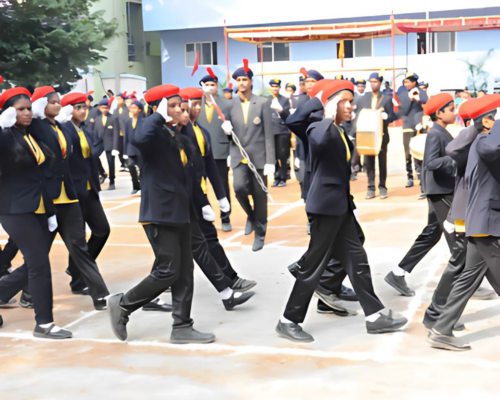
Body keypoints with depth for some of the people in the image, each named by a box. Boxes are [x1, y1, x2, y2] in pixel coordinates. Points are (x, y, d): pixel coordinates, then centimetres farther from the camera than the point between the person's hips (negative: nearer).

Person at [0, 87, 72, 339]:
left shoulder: (33, 136, 14)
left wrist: (50, 210, 16)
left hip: (38, 209, 8)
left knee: (33, 265, 9)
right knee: (40, 264, -8)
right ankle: (44, 324, 1)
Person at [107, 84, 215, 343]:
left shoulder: (175, 136, 15)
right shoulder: (155, 135, -13)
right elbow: (139, 139, -39)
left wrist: (191, 207, 23)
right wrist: (159, 116, -26)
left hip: (179, 213, 9)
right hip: (160, 214, -9)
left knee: (184, 273, 8)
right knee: (168, 271, -6)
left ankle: (182, 327, 14)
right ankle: (122, 305, 12)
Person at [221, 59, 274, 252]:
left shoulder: (262, 103, -3)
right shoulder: (231, 104, 5)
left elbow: (268, 134, -5)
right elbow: (229, 132, 12)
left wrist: (270, 160, -10)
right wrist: (226, 130, -13)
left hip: (258, 156, -1)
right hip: (239, 156, 2)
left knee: (260, 195, 3)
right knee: (239, 187, -19)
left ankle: (260, 234, 19)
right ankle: (250, 215, 12)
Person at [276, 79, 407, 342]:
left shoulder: (340, 132, 14)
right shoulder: (319, 128, -14)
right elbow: (320, 141, -41)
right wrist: (330, 117, -26)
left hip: (341, 205, 9)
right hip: (326, 206, -9)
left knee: (356, 260, 12)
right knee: (314, 265, -3)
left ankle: (375, 317, 20)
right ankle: (288, 321, 8)